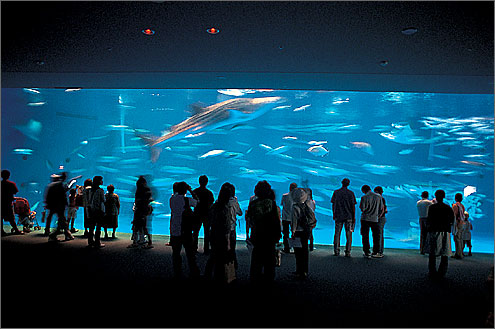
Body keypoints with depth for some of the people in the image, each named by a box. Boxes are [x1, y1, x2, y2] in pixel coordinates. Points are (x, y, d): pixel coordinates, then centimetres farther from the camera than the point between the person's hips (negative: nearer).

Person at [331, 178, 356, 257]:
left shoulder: (336, 192, 2)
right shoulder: (350, 193, -4)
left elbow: (333, 205, 4)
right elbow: (353, 206, -5)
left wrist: (334, 215, 13)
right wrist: (354, 217, 1)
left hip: (338, 216, 2)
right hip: (348, 216, -2)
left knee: (337, 233, 8)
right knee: (348, 234, 3)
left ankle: (336, 251, 9)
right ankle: (348, 252, 1)